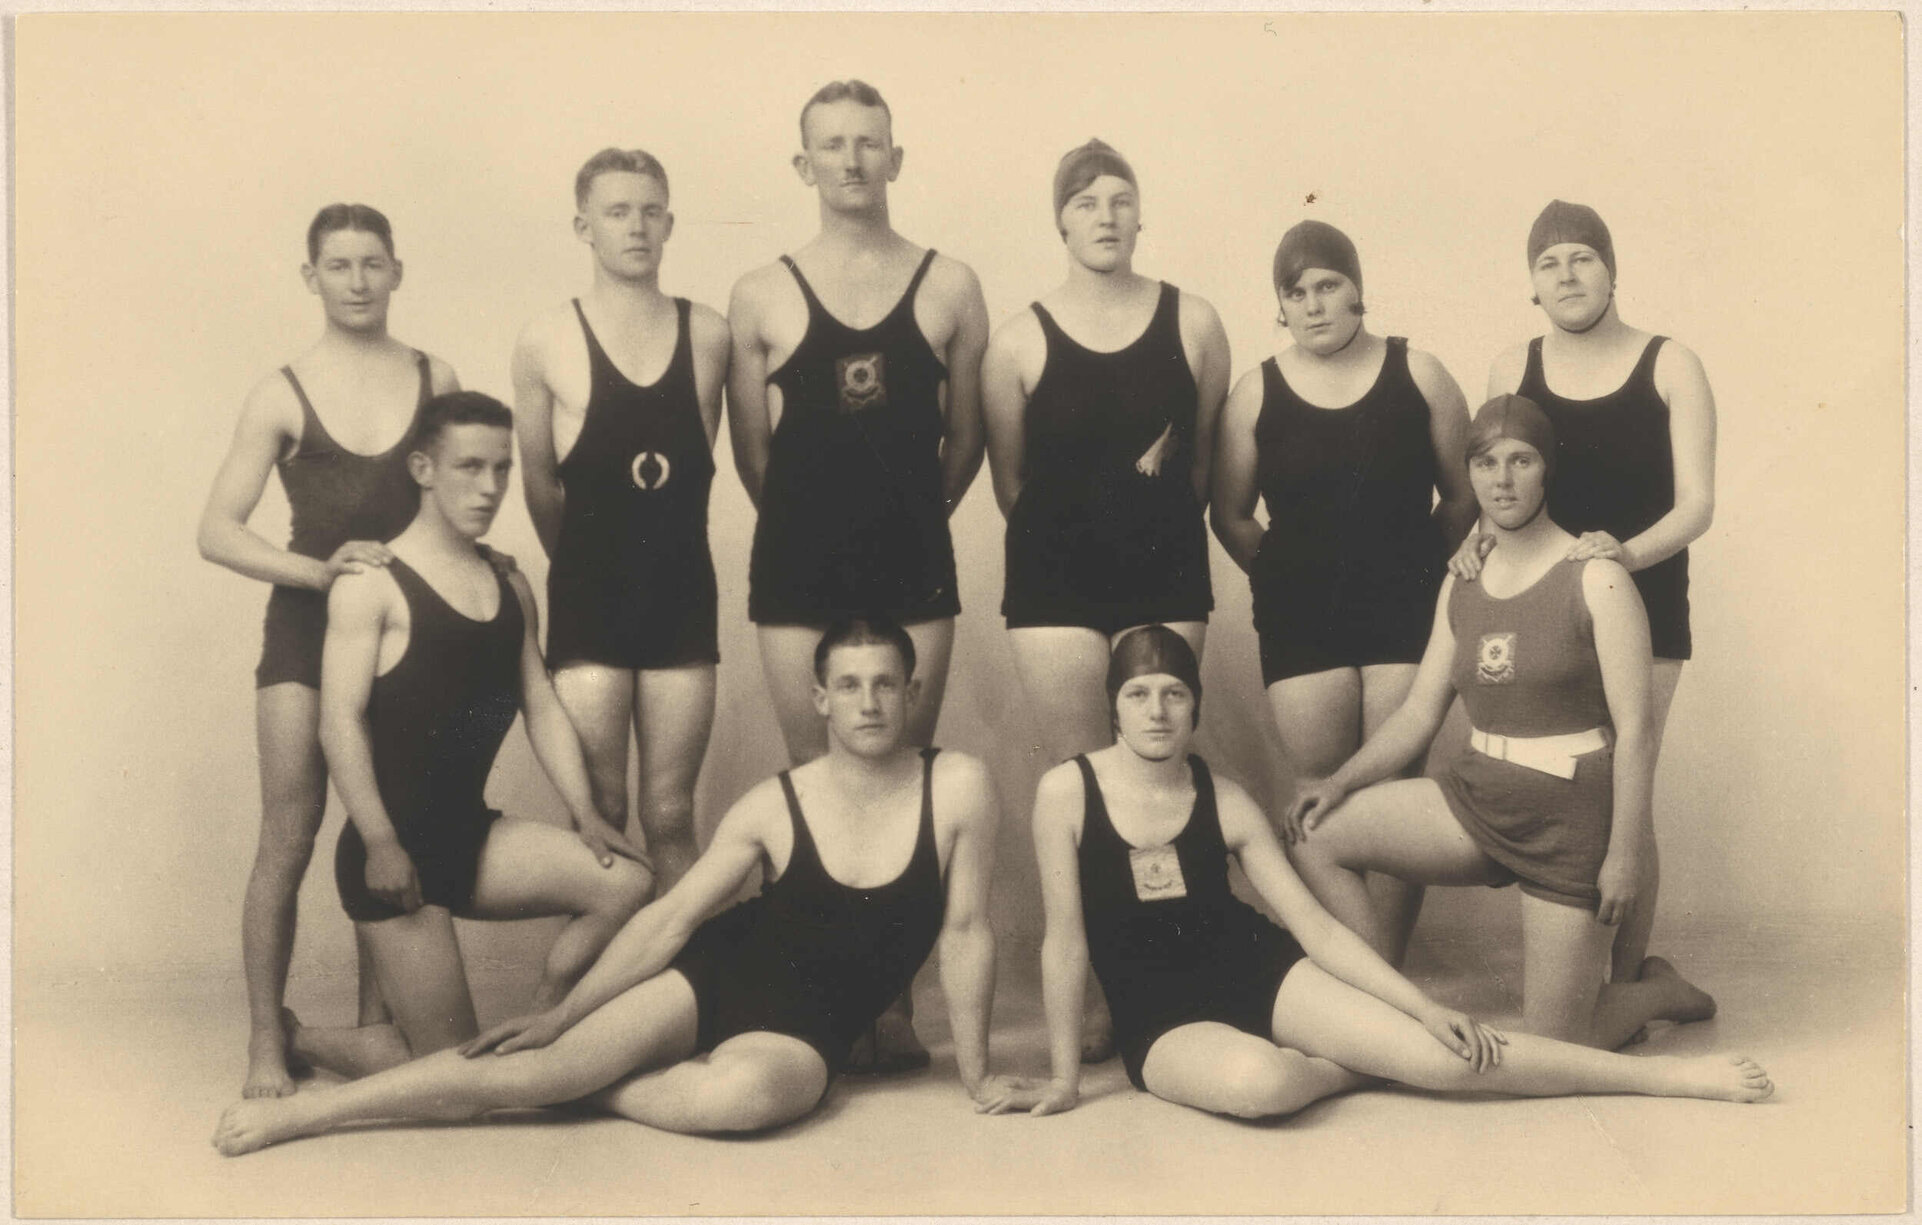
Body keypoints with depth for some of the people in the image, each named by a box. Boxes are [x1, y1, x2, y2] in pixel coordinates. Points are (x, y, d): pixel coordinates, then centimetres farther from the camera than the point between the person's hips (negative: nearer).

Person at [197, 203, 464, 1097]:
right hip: (306, 622, -2)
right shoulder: (283, 394, -1)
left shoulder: (434, 379, 5)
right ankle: (267, 1039, 4)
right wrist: (319, 570, -17)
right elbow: (217, 531, -4)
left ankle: (373, 1031, 17)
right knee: (289, 836, -5)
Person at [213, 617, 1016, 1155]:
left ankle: (581, 1092, -12)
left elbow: (965, 931, -4)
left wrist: (975, 1071, 0)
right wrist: (558, 1015, -5)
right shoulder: (776, 803, -8)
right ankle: (305, 1109, -9)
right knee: (550, 1066, -19)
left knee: (751, 1092, -37)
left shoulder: (958, 787, -12)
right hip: (715, 973, 1)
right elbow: (671, 919, -4)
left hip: (801, 1032, -1)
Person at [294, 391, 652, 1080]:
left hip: (471, 837, 7)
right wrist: (381, 844, -21)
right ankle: (295, 1039, 21)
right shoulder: (371, 586, -9)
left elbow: (541, 706, 11)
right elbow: (341, 722, -15)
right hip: (392, 854, -7)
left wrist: (584, 815, -1)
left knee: (625, 880, -15)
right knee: (452, 1067, -6)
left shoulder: (510, 588, 13)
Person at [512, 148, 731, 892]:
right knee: (598, 817, 2)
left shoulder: (709, 335, 1)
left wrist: (658, 539, 12)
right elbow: (539, 482, 6)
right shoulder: (548, 341, -3)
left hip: (683, 590, 1)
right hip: (589, 598, -1)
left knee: (671, 815, 7)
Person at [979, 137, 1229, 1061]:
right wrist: (1076, 526, 10)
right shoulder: (1020, 342, 1)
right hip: (1056, 580, -1)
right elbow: (1009, 480, 8)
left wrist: (1158, 521, 8)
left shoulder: (1192, 324, 4)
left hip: (1166, 575, 1)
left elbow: (1208, 455, 11)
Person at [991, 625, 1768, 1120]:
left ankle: (1669, 1074, -2)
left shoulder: (1225, 801, -3)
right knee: (1259, 1082, -38)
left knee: (1443, 1056, -14)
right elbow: (1064, 941, -7)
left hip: (1257, 973, 2)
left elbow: (1315, 925, -2)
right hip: (1163, 1022, -2)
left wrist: (1425, 1007, -7)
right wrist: (1064, 1077, -5)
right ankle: (1351, 1070, -4)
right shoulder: (1066, 791, -11)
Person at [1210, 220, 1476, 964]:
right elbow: (1230, 516, 11)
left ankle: (1385, 975, 6)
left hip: (1405, 614, -1)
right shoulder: (1256, 394, 4)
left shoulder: (1416, 375, 3)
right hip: (1299, 623, 1)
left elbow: (1463, 495, 10)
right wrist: (1292, 573, 8)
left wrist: (1413, 568, 10)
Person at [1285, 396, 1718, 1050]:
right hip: (1477, 797, 6)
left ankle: (1659, 991, 30)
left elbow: (1634, 730, -13)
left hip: (1570, 812, -6)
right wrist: (1341, 781, -6)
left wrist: (1624, 853, -16)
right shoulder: (1460, 586, 7)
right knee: (1316, 836, -11)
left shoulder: (1595, 579, -11)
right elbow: (1419, 711, 7)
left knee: (1554, 1047, -2)